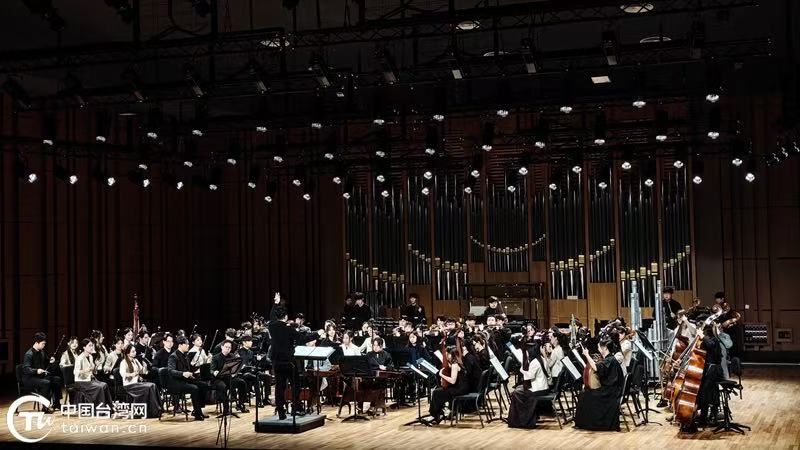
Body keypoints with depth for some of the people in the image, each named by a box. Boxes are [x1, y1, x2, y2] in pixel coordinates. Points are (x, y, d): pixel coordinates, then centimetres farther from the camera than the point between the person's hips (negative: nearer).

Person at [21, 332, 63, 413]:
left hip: (40, 375, 9)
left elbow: (43, 364, 25)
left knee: (57, 379, -1)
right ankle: (45, 407, -25)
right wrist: (36, 371, -45)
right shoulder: (29, 354, -18)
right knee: (46, 383, -32)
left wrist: (49, 361, 3)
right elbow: (26, 369, -29)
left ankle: (56, 403, 7)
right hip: (29, 378, -9)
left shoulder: (41, 352, 9)